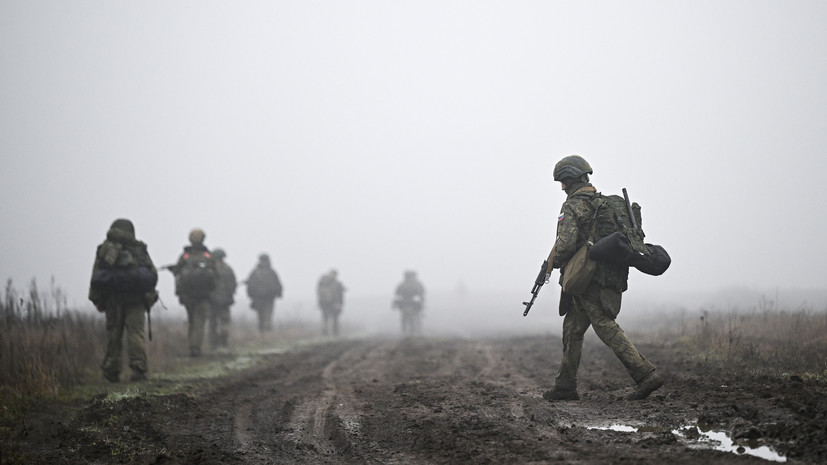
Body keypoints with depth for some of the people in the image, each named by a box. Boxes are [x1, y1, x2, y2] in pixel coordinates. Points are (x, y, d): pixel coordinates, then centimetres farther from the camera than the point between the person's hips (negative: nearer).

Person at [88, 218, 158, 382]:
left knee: (113, 334, 9)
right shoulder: (139, 249, 8)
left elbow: (95, 278, 2)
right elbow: (153, 275, 5)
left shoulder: (104, 249, 7)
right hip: (135, 300, -1)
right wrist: (149, 295, 14)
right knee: (135, 332, -2)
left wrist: (96, 299, 6)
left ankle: (111, 371, 11)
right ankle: (138, 368, -15)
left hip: (112, 298, 1)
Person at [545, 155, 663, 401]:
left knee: (606, 327, -10)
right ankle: (566, 385, 17)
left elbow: (566, 244, -21)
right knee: (572, 328, 15)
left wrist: (554, 262, -1)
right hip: (610, 276, 9)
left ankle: (645, 374, -18)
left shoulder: (572, 208, -10)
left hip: (588, 278, -9)